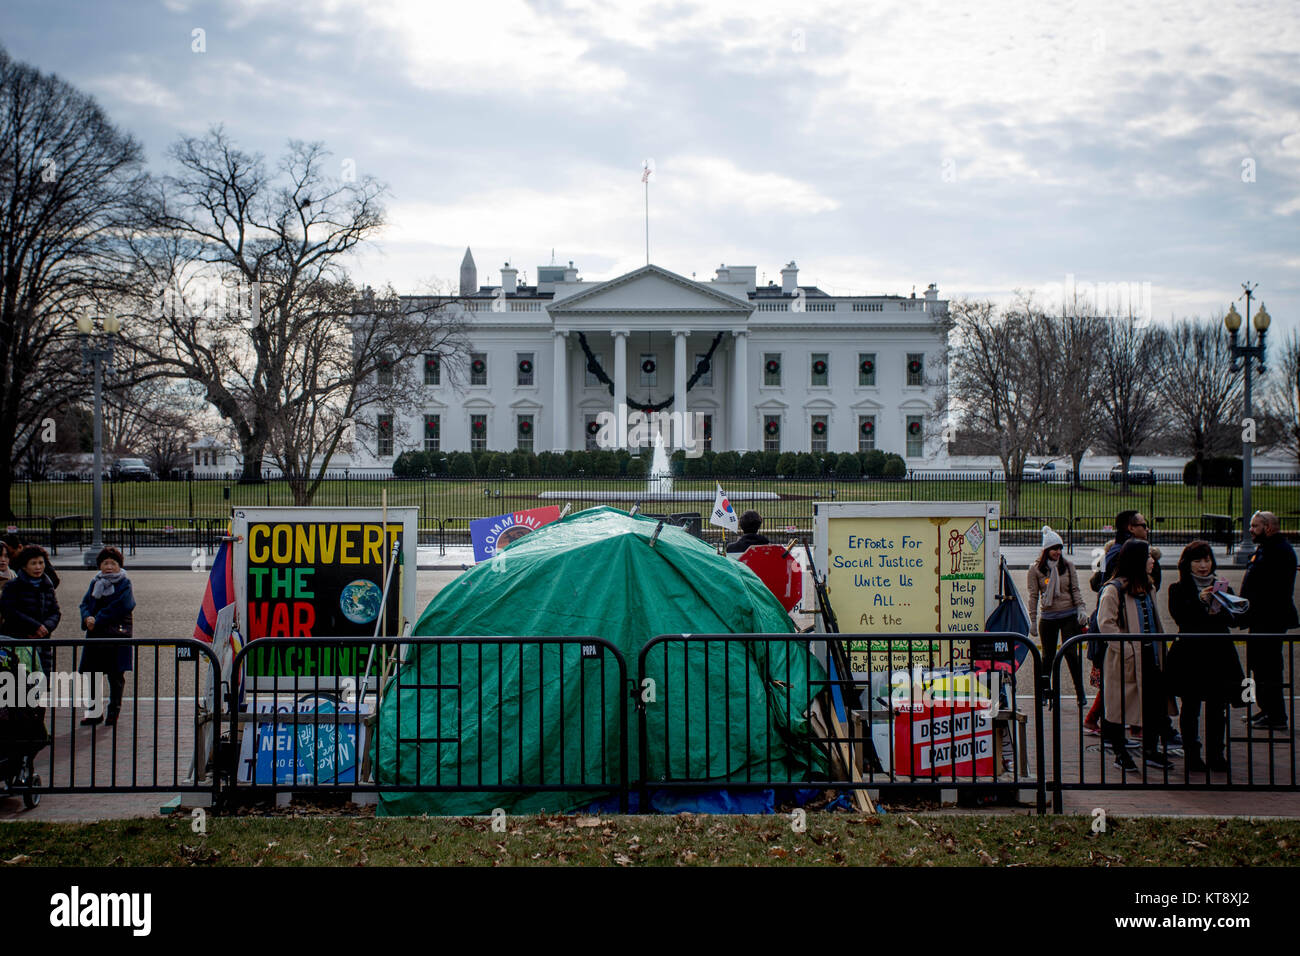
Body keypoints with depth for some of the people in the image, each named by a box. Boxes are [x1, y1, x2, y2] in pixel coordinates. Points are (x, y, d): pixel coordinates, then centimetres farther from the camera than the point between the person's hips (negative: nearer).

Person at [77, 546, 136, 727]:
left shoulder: (124, 584, -2)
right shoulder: (95, 583, 14)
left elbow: (116, 608, -12)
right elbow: (85, 603, 8)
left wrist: (97, 621, -15)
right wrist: (87, 618, -12)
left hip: (117, 634, -5)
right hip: (95, 636, 5)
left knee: (116, 676, 2)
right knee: (90, 673, 4)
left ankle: (113, 712, 12)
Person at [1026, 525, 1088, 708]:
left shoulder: (1067, 565, 4)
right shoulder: (1036, 569, 0)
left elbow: (1075, 589, 7)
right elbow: (1033, 596, 2)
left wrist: (1081, 608, -6)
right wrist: (1033, 621, 0)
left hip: (1069, 615, 0)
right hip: (1048, 617, 0)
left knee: (1071, 654, -9)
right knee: (1048, 657, 8)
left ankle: (1080, 693, 1)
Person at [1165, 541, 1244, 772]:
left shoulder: (1222, 587, 13)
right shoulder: (1178, 589, 4)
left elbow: (1233, 619, 4)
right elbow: (1180, 617, -9)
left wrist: (1218, 612, -16)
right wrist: (1199, 601, -20)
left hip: (1218, 652, 3)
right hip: (1190, 654, -3)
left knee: (1217, 707, 2)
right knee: (1191, 707, 1)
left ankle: (1216, 755, 10)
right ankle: (1192, 755, 8)